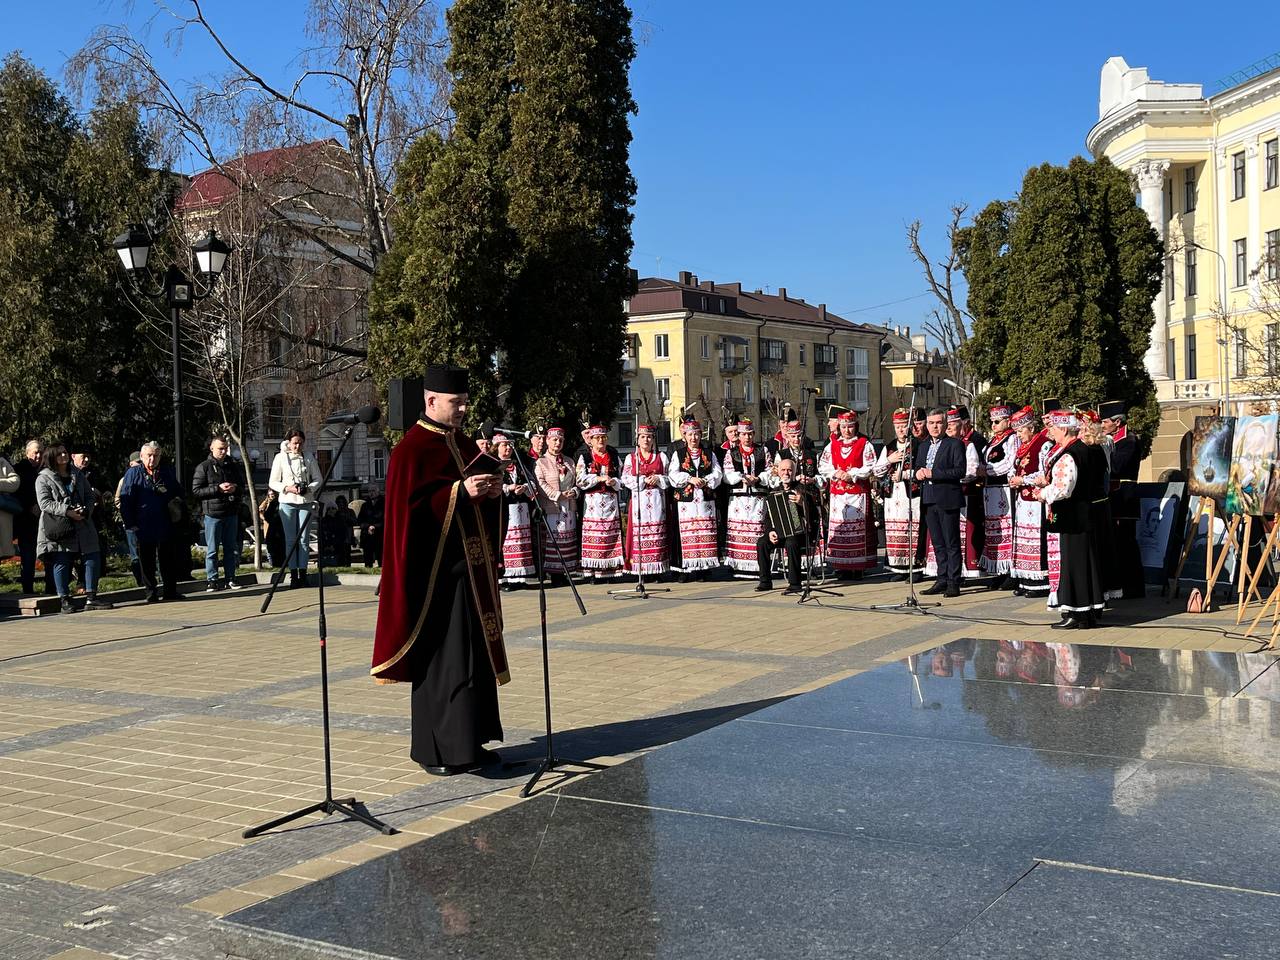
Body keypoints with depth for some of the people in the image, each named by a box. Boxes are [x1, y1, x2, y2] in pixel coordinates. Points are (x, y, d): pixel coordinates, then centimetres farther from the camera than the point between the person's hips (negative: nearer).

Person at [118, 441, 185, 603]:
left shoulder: (168, 472, 10)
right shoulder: (133, 473, 0)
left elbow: (178, 492, 24)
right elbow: (125, 500, -2)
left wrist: (177, 501, 1)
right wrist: (130, 523, -9)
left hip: (166, 527, 3)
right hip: (144, 527, -3)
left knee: (169, 559, 9)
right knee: (147, 561, 4)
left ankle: (171, 591, 17)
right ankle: (151, 592, 12)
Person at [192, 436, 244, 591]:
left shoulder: (233, 466, 13)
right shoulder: (203, 467, -1)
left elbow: (242, 482, 22)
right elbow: (196, 491, -7)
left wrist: (235, 488, -2)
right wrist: (218, 488, -16)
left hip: (231, 513, 5)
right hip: (213, 513, -5)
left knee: (231, 548, 8)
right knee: (212, 549, -1)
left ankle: (230, 579, 15)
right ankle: (211, 581, 4)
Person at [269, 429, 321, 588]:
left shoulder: (309, 459, 7)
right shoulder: (280, 458, 3)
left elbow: (318, 479, 10)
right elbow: (273, 482, 3)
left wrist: (309, 488, -10)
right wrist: (287, 488, -14)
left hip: (305, 502, 1)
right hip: (287, 502, -1)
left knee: (304, 538, -1)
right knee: (291, 539, -1)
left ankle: (302, 573, 3)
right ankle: (293, 575, 2)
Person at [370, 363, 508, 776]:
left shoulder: (464, 444, 15)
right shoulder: (411, 450, -10)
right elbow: (410, 507, -18)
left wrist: (492, 492, -1)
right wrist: (459, 491, -24)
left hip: (470, 565, 8)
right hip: (436, 567, -8)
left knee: (474, 650, 11)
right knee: (438, 654, -6)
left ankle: (468, 740, 20)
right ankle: (434, 749, 2)